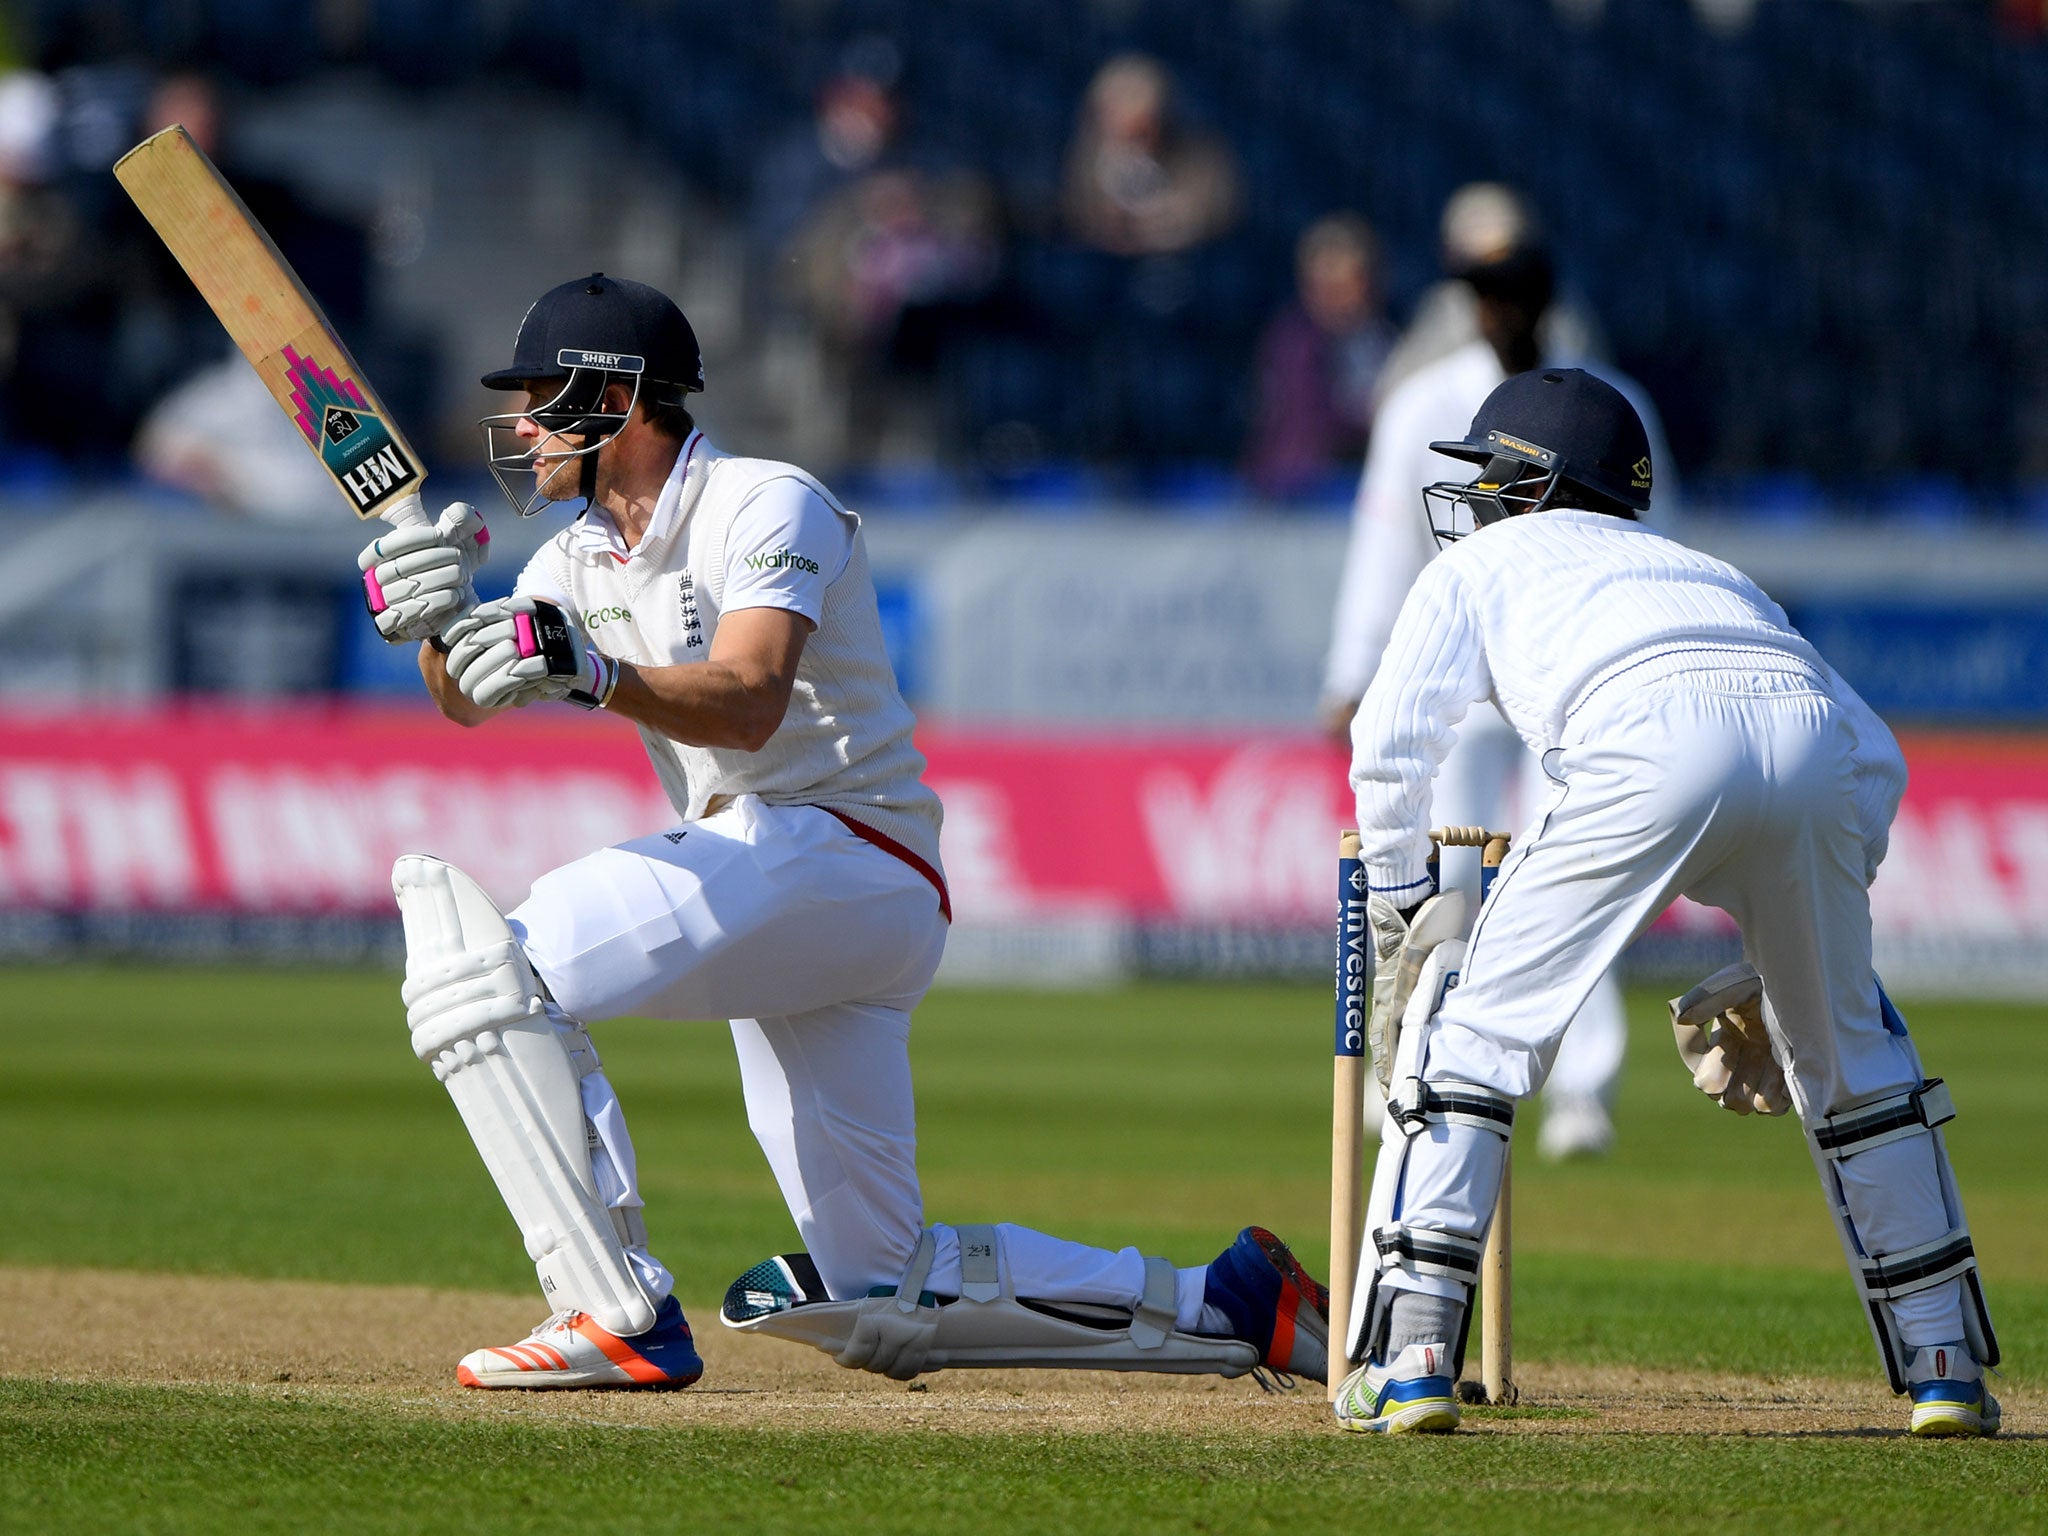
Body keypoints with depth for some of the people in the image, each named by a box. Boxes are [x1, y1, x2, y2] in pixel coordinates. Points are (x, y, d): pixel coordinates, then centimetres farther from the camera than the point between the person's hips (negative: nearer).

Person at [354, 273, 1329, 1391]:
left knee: (488, 964, -26)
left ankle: (618, 1316, -30)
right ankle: (1221, 1305, 13)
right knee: (879, 1304, 6)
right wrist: (439, 622, -23)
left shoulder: (767, 506, -8)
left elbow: (748, 704, -26)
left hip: (838, 847, -9)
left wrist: (591, 674, -42)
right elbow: (468, 700, -1)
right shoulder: (584, 555, 15)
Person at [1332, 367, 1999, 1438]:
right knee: (1846, 1045, 24)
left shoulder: (1480, 566, 33)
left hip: (1648, 742, -4)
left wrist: (1400, 935, 25)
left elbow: (1391, 748, 16)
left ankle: (1408, 1360, -1)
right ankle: (1947, 1366, 23)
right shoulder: (1708, 571, 43)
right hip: (1815, 738, 4)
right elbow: (1879, 763, 32)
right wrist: (1786, 962, 35)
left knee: (1476, 1027, 8)